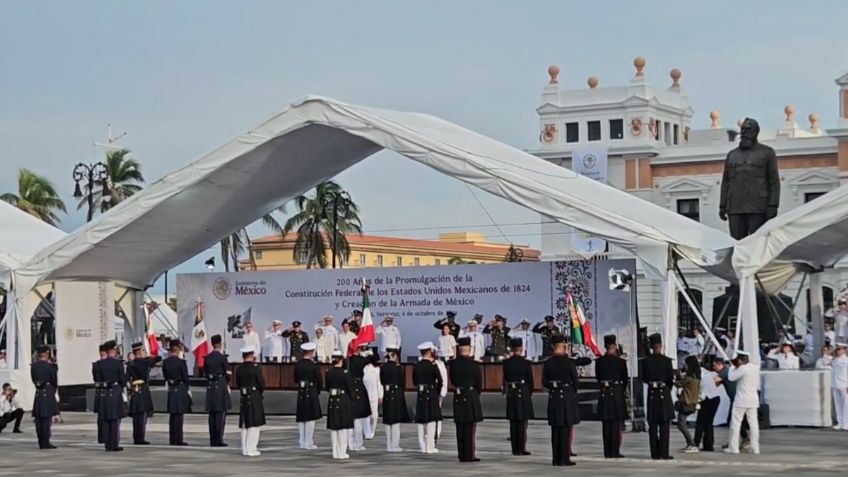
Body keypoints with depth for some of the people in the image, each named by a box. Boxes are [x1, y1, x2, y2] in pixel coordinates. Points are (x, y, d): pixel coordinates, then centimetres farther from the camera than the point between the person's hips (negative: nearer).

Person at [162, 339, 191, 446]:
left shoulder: (165, 362, 3)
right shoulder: (181, 362, -14)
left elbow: (165, 376, 10)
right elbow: (185, 377, -9)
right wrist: (187, 389, 4)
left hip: (171, 390, 6)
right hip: (181, 390, -6)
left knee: (172, 416, 12)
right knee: (179, 415, -3)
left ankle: (172, 439, 14)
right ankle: (178, 440, -3)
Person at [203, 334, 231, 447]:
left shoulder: (207, 358, 7)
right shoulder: (222, 357, -9)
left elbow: (204, 373, 10)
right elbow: (227, 372, -5)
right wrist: (227, 385, 9)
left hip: (210, 386, 6)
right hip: (221, 385, -6)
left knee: (212, 414, 9)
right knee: (221, 413, -4)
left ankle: (213, 440, 9)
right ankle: (219, 440, -8)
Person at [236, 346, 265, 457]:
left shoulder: (239, 369, 3)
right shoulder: (255, 368, -13)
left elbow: (238, 384, 9)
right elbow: (262, 384, -10)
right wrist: (260, 392, 10)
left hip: (243, 398, 6)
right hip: (255, 398, -6)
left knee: (245, 424, 13)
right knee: (254, 424, 0)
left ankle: (245, 449, 18)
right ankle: (251, 449, -2)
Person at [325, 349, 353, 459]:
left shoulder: (328, 373, 0)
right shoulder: (344, 373, -13)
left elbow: (327, 387, 7)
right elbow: (350, 388, -8)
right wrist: (349, 398, 9)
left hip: (332, 401, 5)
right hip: (343, 400, -5)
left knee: (333, 428, 10)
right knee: (343, 428, 2)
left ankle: (335, 452, 13)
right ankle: (342, 453, 2)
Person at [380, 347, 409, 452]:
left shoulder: (383, 368, 1)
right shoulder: (398, 368, -13)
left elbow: (382, 381, 7)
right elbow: (403, 382, -6)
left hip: (386, 395, 5)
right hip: (397, 395, -5)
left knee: (388, 421, 12)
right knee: (396, 421, 1)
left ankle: (389, 445, 15)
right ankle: (395, 445, 1)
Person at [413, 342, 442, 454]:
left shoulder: (416, 366, 4)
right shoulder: (432, 366, -10)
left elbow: (414, 382, 9)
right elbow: (440, 381, -8)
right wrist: (437, 392, 7)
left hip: (420, 395, 5)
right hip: (431, 394, -5)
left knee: (421, 420, 9)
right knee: (431, 420, -1)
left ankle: (422, 446, 11)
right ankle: (430, 447, -3)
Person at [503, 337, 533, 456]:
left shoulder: (506, 363, 0)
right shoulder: (525, 363, -8)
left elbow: (505, 379, 5)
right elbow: (530, 380, -3)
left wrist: (506, 392, 14)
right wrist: (530, 393, 10)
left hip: (511, 394, 3)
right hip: (523, 393, -3)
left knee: (513, 423, 8)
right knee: (522, 422, 1)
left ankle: (515, 449, 9)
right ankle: (521, 448, 0)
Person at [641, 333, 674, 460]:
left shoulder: (646, 361, 0)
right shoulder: (666, 360, -9)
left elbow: (643, 378, 5)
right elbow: (670, 378, -5)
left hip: (652, 394, 3)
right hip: (664, 393, -3)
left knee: (653, 426, 7)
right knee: (664, 425, 1)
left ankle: (655, 453, 6)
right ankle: (663, 453, -2)